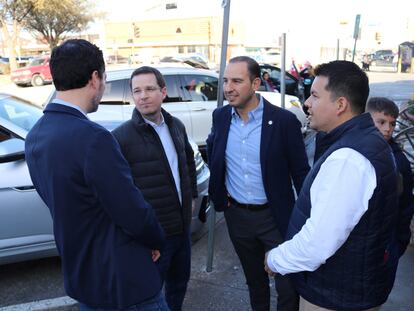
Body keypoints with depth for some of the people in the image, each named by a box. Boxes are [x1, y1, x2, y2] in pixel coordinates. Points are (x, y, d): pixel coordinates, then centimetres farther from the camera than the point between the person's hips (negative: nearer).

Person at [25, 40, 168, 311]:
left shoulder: (35, 136, -2)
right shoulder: (92, 138, -29)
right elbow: (134, 214, -24)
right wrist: (157, 241, -3)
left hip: (79, 276, 8)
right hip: (123, 280, -8)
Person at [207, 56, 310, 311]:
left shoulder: (284, 120, -16)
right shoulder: (220, 116, -2)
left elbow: (301, 172, -10)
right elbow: (212, 150, 16)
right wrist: (219, 194, 8)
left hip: (276, 217, -4)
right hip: (236, 215, 4)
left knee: (288, 287, 6)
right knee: (254, 279, 23)